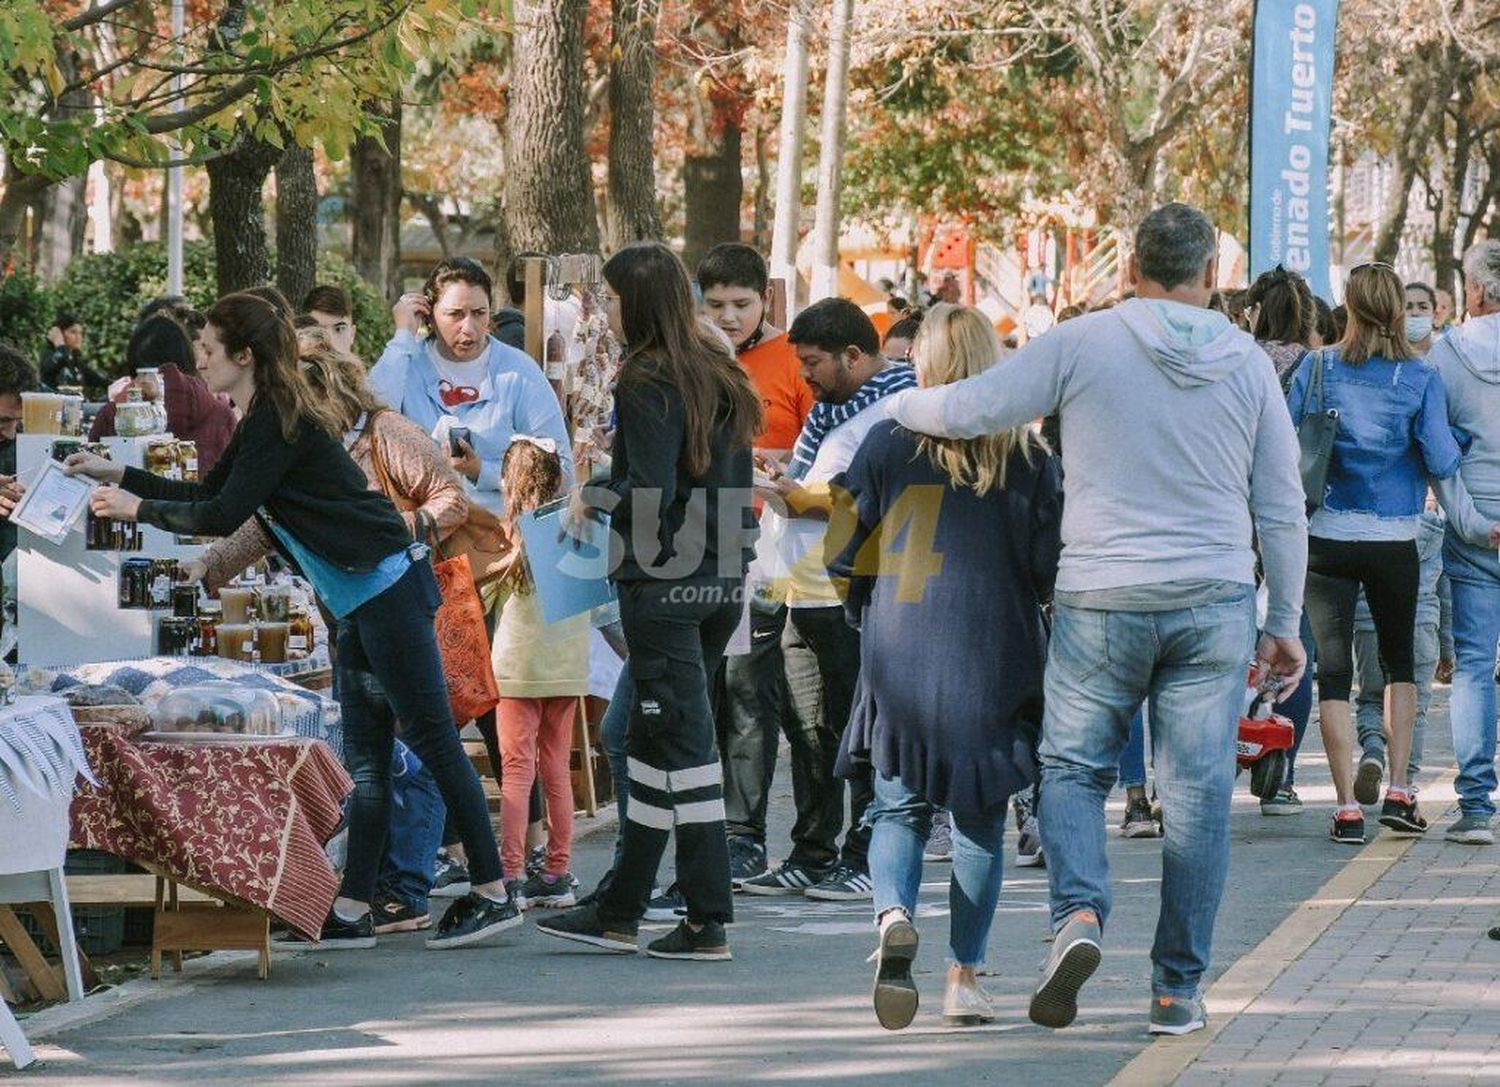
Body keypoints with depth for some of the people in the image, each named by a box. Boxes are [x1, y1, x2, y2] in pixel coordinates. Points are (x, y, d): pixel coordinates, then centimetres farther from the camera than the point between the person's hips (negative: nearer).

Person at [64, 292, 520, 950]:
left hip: (388, 588, -10)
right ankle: (352, 913, 10)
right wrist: (120, 475, 23)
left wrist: (136, 509, -7)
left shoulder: (276, 421, -14)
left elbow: (222, 517, -17)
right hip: (364, 599, 10)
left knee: (433, 740, -8)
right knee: (363, 758, 9)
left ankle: (493, 895, -5)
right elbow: (208, 495, 26)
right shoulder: (265, 419, 17)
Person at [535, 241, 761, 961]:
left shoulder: (647, 385, -13)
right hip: (724, 580, 8)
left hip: (665, 585, -8)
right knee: (650, 738, 14)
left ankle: (708, 923, -4)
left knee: (681, 746, -5)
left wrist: (594, 501, -2)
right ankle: (619, 911, 19)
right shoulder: (719, 375, 11)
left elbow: (651, 495, -20)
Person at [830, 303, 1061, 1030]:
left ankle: (894, 915, -19)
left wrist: (869, 614, 20)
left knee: (899, 807, 10)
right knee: (978, 821, 10)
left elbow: (844, 553, 1)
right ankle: (964, 977, 9)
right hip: (995, 663, 0)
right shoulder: (1026, 455, -2)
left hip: (900, 662, 0)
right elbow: (1051, 567, -2)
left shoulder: (888, 442, -2)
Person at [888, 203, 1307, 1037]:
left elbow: (968, 411, -6)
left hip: (1102, 600, -1)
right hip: (1214, 601, 2)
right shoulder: (1247, 363, 3)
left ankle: (1079, 913, -14)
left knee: (1074, 769, 11)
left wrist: (896, 403, 15)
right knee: (1199, 792, 6)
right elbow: (1283, 509, 7)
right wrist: (1285, 623, 15)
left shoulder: (1082, 344, -5)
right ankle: (1179, 989, 8)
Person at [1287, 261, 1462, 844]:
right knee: (1399, 660, 19)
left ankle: (1348, 809, -3)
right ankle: (1399, 791, 11)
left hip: (1326, 536, 0)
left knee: (1334, 669, 3)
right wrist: (1454, 445, 12)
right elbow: (1442, 461, -9)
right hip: (1394, 541, 0)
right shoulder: (1420, 379, -6)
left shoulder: (1317, 367, -4)